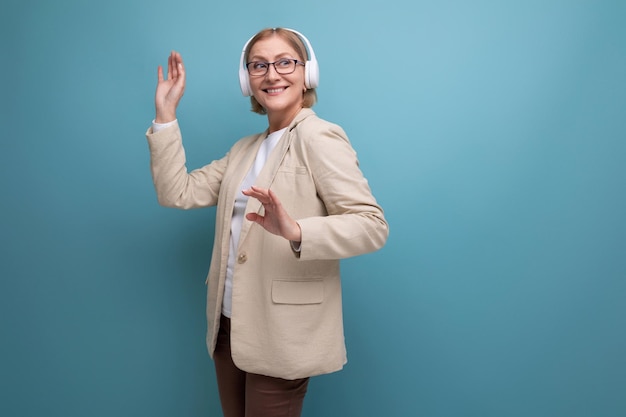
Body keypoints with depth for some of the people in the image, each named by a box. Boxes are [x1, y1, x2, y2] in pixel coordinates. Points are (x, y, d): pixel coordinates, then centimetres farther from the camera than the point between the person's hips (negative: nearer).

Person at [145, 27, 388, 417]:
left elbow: (372, 225, -20)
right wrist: (165, 115, 3)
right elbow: (179, 192, 7)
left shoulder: (318, 137, -12)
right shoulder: (245, 149, 12)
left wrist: (296, 231, -36)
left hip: (282, 334, -7)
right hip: (230, 325, 7)